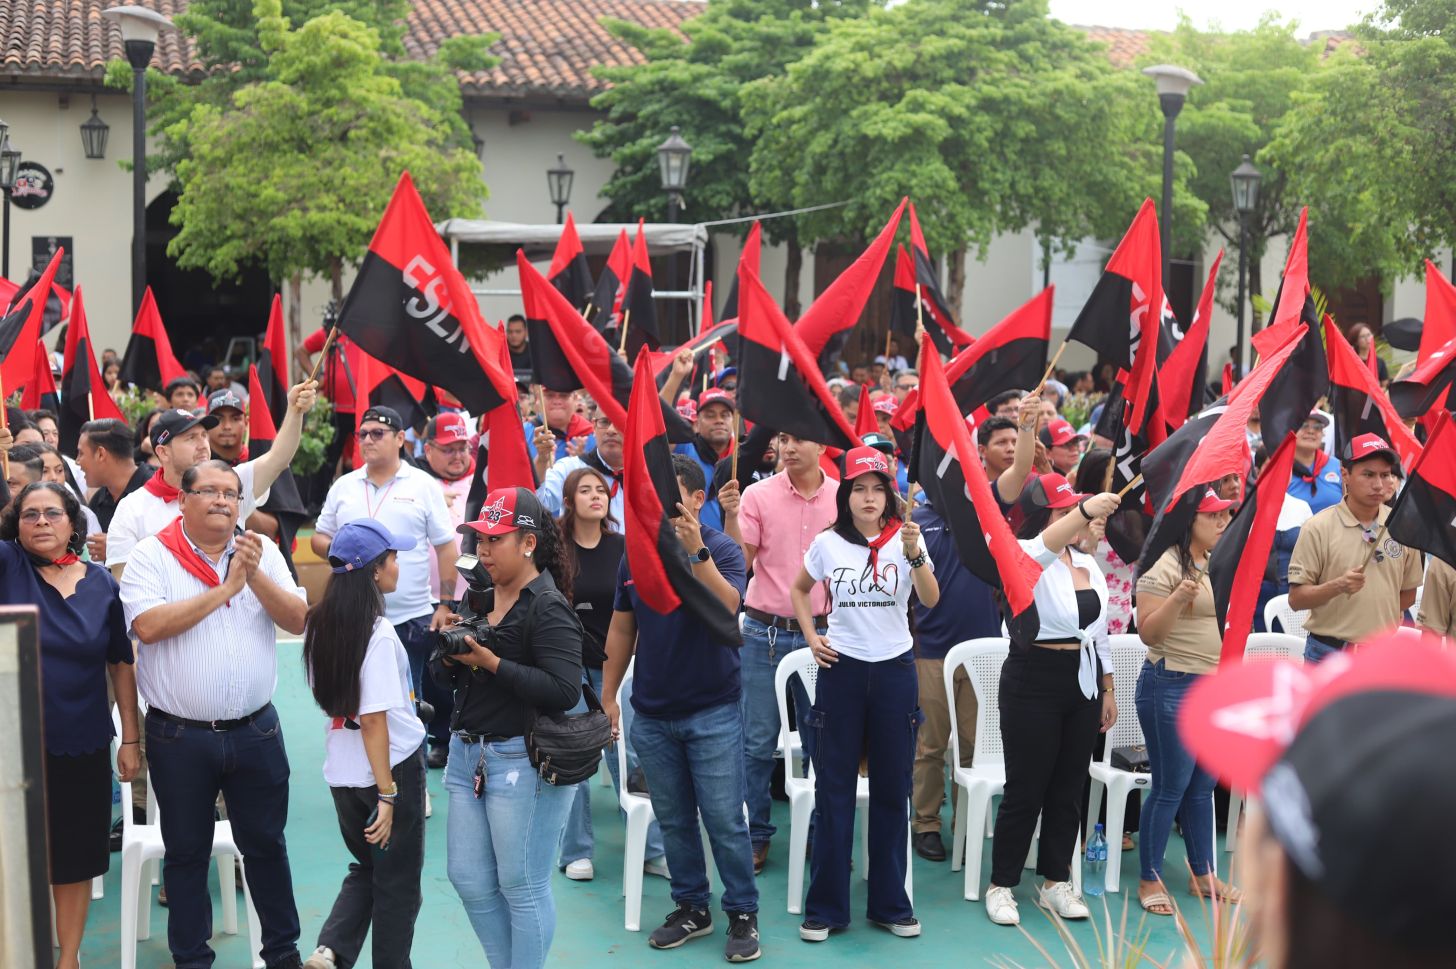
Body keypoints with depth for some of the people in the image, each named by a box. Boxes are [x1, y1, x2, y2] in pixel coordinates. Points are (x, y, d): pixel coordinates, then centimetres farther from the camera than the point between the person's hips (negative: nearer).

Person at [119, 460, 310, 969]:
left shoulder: (261, 551, 3)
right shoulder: (152, 554, -5)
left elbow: (298, 620, -5)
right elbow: (147, 626, -21)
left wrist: (255, 575, -19)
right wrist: (223, 590, -18)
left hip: (255, 730, 2)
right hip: (179, 736, -2)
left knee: (266, 844, 14)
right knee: (186, 852, 12)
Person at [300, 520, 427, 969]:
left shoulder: (320, 624, 1)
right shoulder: (377, 633, -22)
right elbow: (373, 721, -23)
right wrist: (387, 793, -19)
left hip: (341, 771, 7)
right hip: (393, 767, -7)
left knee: (365, 869, 23)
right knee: (397, 883, 11)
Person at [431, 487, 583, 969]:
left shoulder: (548, 608, -13)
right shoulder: (479, 596, 10)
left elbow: (564, 691, -23)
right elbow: (442, 675, 15)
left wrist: (491, 663, -22)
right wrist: (447, 655, -8)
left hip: (524, 761, -8)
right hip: (468, 752, 8)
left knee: (521, 887, 4)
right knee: (469, 879, 14)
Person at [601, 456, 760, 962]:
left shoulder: (721, 549, -9)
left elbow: (727, 610, -27)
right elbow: (621, 629, 11)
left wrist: (696, 550, -36)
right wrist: (608, 695, 11)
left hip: (712, 711, -4)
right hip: (651, 713, 5)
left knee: (724, 820, -1)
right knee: (673, 820, 13)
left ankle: (743, 913, 14)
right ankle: (691, 907, 27)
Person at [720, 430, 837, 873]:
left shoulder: (842, 497, 1)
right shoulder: (758, 494, -4)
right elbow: (739, 562, -7)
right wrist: (731, 515, -20)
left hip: (822, 632, 1)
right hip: (765, 632, -1)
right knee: (758, 741, 4)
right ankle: (756, 836, 16)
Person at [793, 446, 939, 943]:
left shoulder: (905, 538, -5)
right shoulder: (827, 543, -1)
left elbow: (930, 600, -18)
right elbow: (798, 590, 16)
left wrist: (915, 554, -35)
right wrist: (811, 636, 2)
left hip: (895, 670, 0)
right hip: (840, 669, 0)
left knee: (892, 789, 9)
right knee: (834, 789, 4)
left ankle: (890, 902, 21)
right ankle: (825, 906, 13)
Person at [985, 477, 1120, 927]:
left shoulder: (1089, 564, 12)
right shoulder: (1025, 556, -9)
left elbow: (1100, 634, 18)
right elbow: (1043, 547, -36)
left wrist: (1107, 690, 16)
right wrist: (1084, 512, -52)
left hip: (1084, 686, 6)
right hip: (1034, 684, -6)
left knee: (1068, 788, 11)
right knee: (1025, 789, 0)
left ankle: (1055, 881, 24)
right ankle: (1001, 885, 13)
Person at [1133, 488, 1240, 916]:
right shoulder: (1165, 567, -13)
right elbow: (1148, 632, -17)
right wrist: (1179, 598, -30)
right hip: (1173, 686, -8)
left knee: (1203, 786, 14)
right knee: (1170, 788, -3)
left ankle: (1203, 874, 24)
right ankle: (1150, 880, 8)